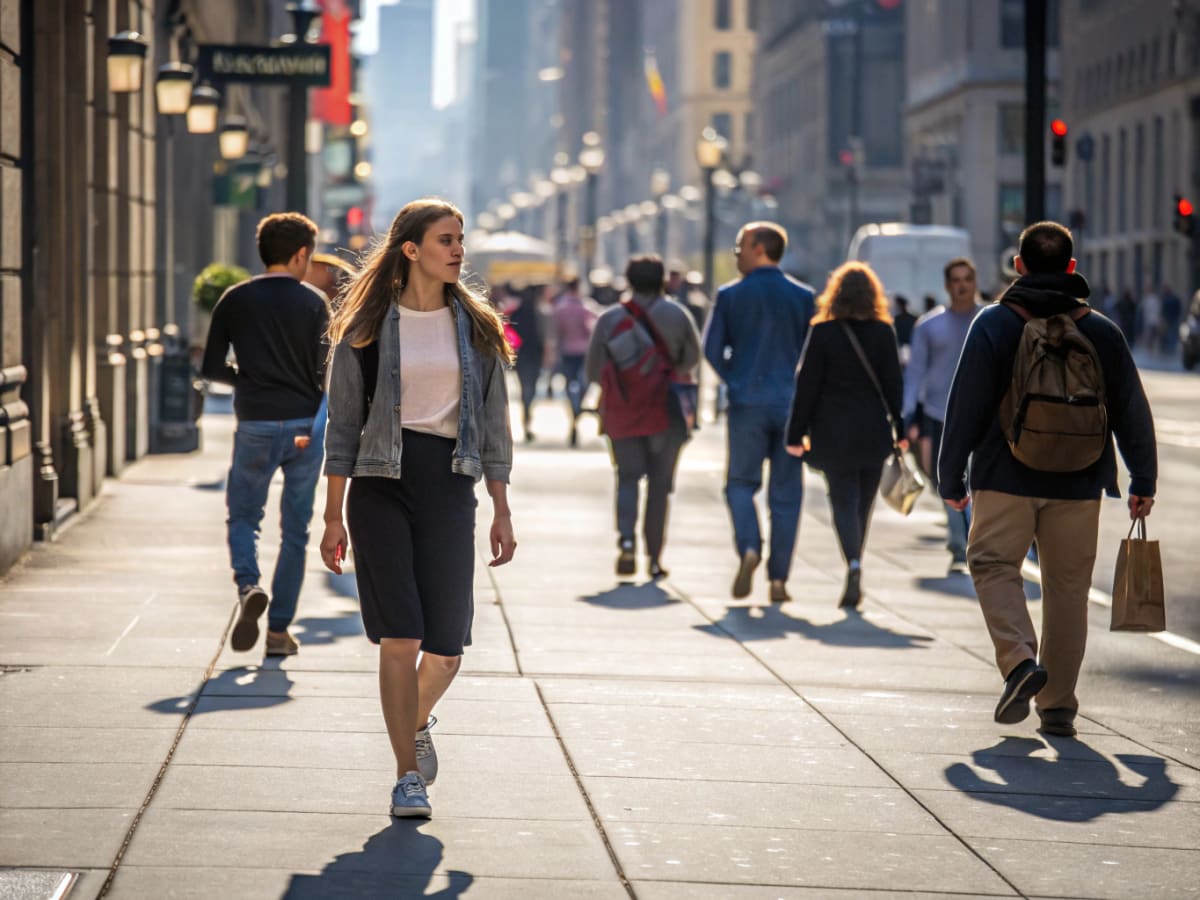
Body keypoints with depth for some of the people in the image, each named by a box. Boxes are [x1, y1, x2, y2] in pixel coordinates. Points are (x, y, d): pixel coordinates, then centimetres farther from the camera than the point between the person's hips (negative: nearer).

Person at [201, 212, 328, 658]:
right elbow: (323, 371, -7)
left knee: (242, 517, 16)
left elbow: (211, 367, 1)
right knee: (294, 531, 8)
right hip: (304, 426, 0)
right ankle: (279, 629, 8)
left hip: (255, 425, 0)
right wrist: (321, 427, 8)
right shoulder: (313, 304, -2)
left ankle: (248, 587, -13)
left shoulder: (235, 300, 1)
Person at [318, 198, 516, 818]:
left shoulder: (476, 327, 9)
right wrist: (333, 516, -1)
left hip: (449, 483, 2)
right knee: (400, 637, -8)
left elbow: (494, 423, 11)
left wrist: (502, 512, 6)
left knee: (446, 644, 0)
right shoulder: (367, 328, 3)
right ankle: (407, 775, 1)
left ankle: (417, 721, 32)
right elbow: (343, 425, 4)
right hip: (381, 485, -2)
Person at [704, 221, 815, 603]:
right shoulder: (803, 296, 2)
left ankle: (748, 548, -14)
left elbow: (712, 349, -2)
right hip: (791, 403, 1)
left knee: (741, 482, 11)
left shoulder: (730, 296, -2)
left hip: (747, 402, -1)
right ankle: (778, 578, 4)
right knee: (786, 492, 6)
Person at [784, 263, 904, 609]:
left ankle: (853, 562, -24)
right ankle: (854, 573, 21)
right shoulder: (884, 332, -2)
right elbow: (893, 383, -1)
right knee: (863, 503, 13)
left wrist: (796, 433, 0)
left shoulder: (822, 333, -6)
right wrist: (901, 429, 6)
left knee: (843, 502, 0)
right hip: (874, 432, 2)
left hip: (834, 433, -2)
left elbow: (807, 385, -5)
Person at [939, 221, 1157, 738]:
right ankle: (1058, 706, 8)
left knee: (993, 564, 8)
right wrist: (1143, 482, 16)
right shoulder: (1102, 332, 5)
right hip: (1078, 485, 3)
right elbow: (1132, 411, 8)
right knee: (1067, 586, 9)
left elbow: (966, 405, -4)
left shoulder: (994, 324, -3)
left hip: (1006, 480, -2)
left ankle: (1019, 660, -17)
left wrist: (951, 477, 4)